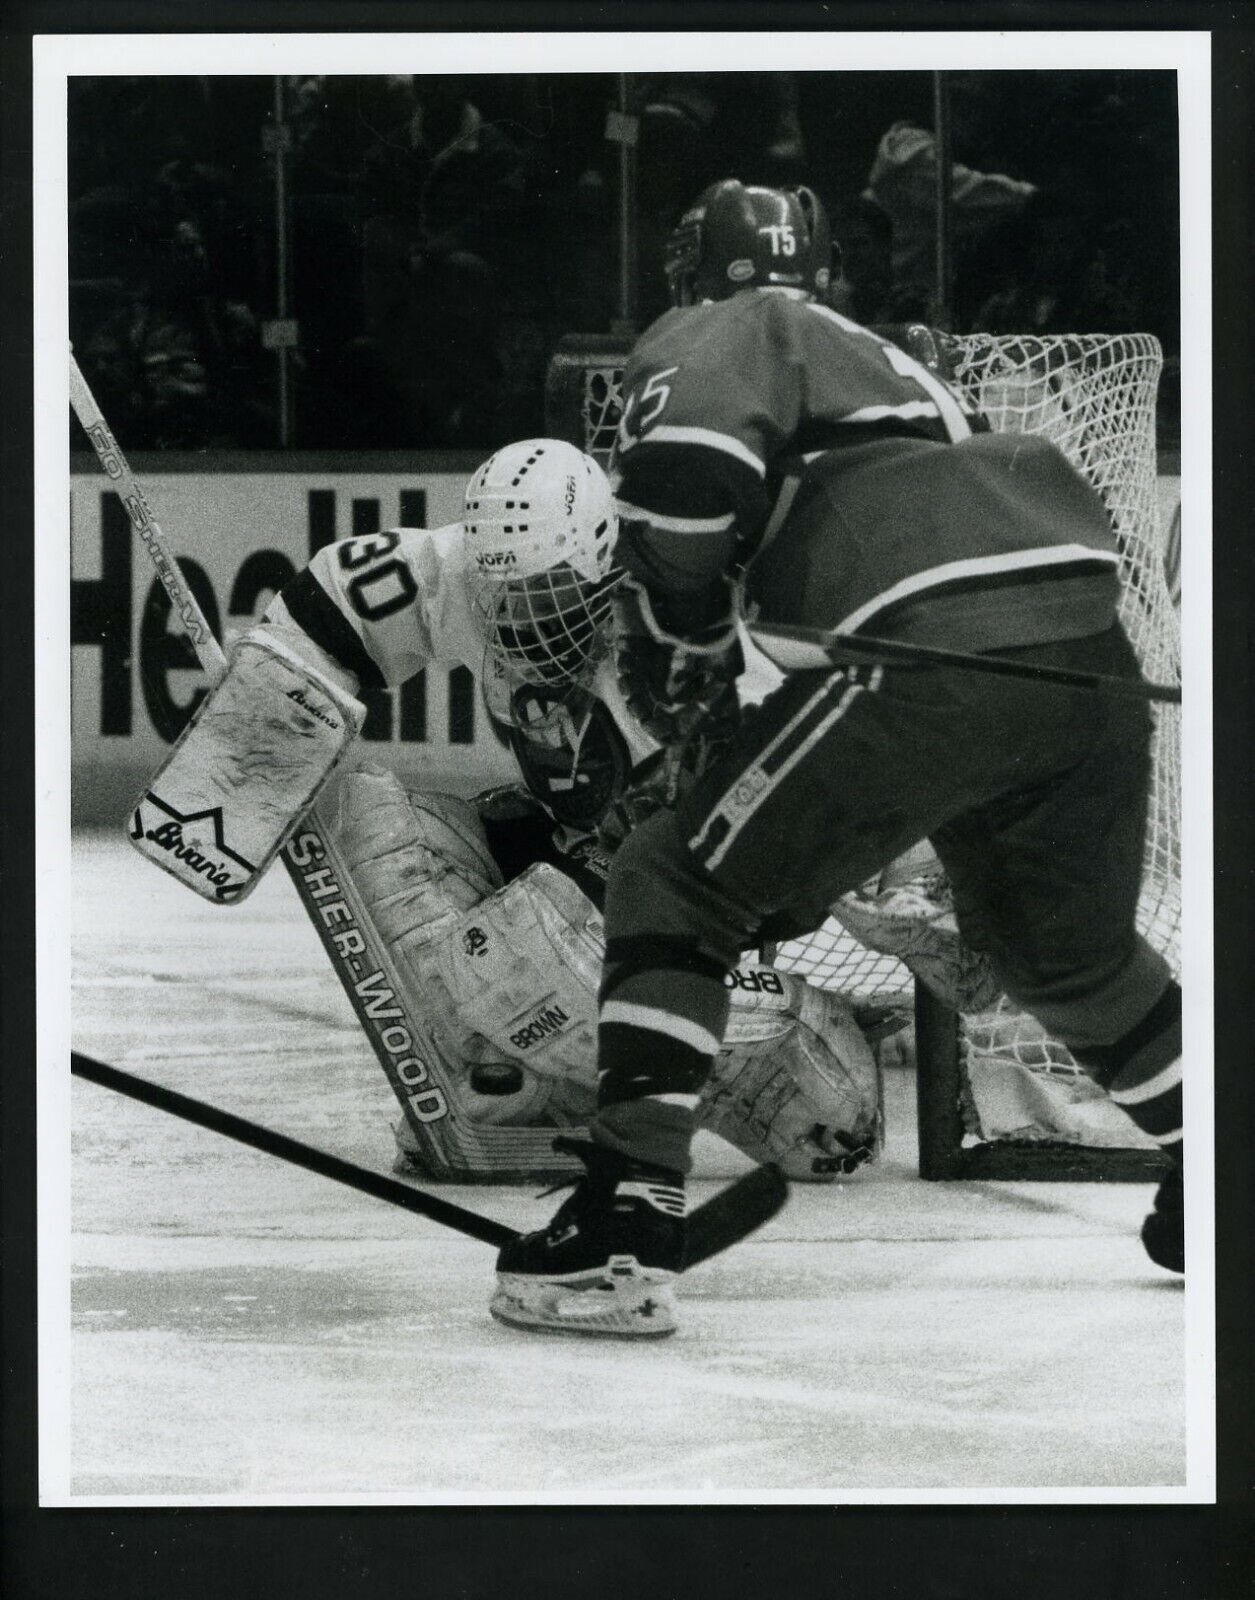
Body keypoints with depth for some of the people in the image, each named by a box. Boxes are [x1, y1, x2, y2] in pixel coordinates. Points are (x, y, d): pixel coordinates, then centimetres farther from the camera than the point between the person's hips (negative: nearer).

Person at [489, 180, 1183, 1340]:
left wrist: (676, 642, 6)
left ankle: (625, 1232, -4)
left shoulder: (716, 335, 13)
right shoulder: (881, 361, 37)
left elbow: (687, 469, -8)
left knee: (673, 888, 5)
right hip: (1092, 656, 7)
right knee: (1069, 950, 31)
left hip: (934, 653, -7)